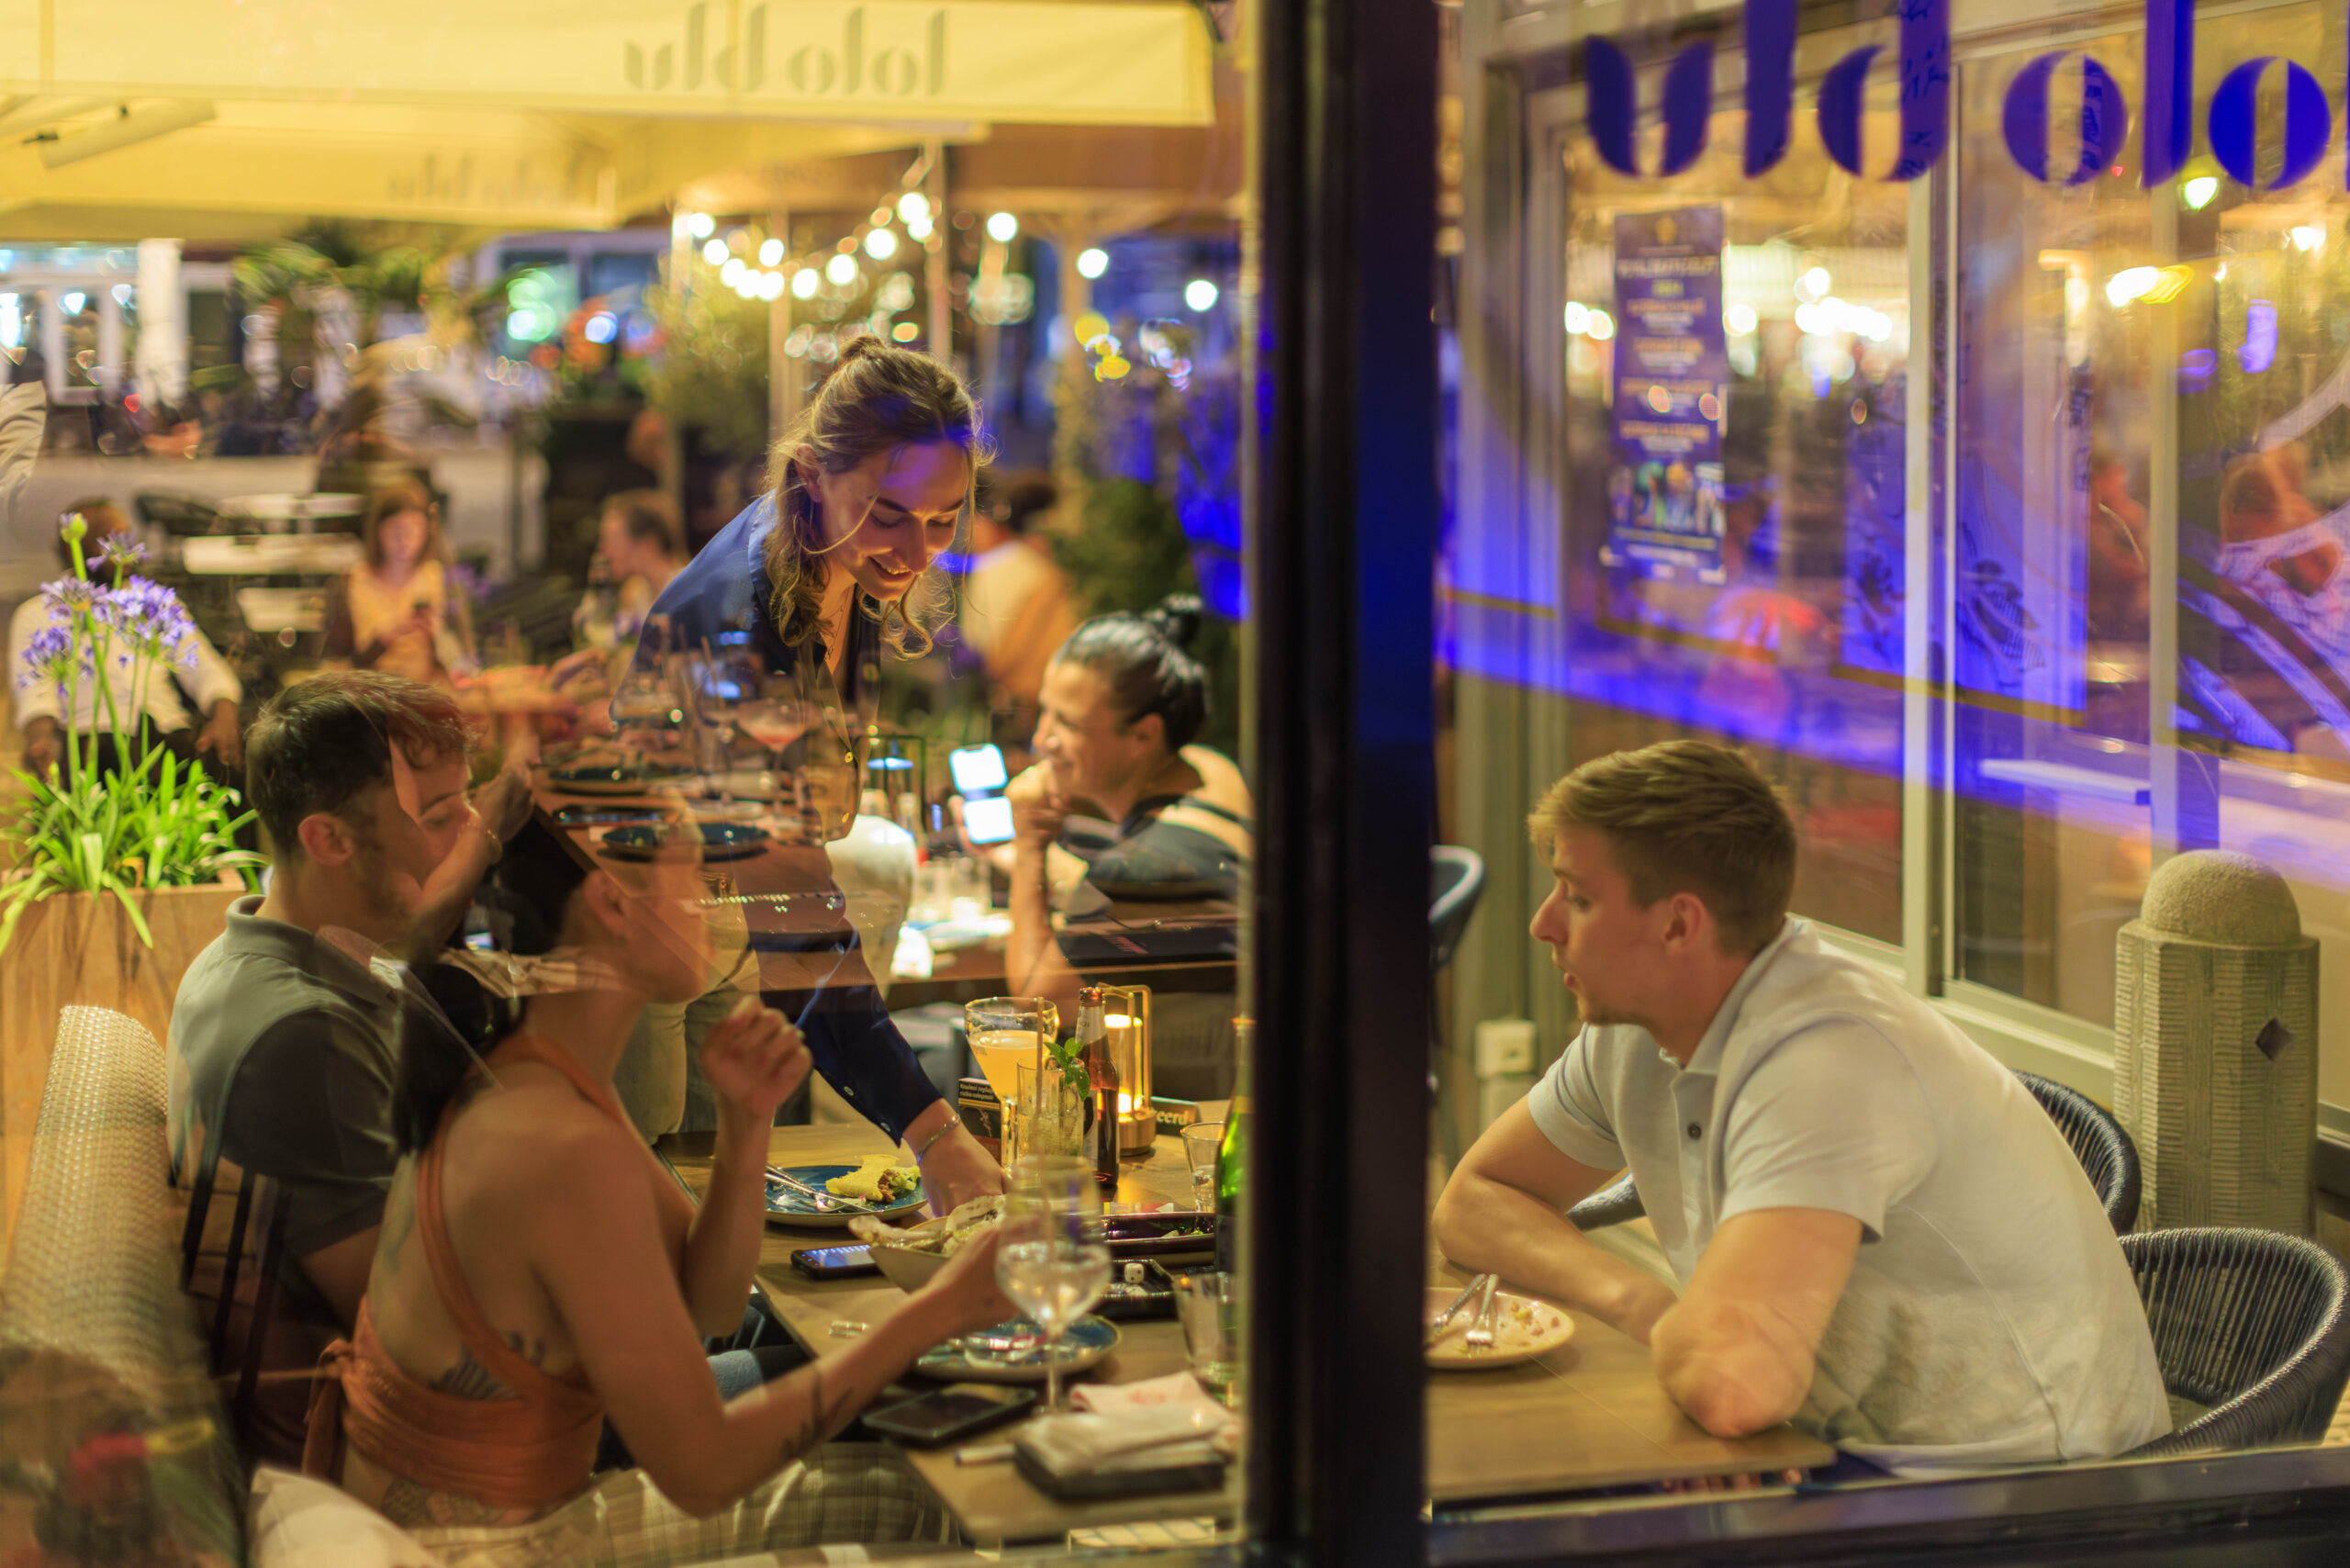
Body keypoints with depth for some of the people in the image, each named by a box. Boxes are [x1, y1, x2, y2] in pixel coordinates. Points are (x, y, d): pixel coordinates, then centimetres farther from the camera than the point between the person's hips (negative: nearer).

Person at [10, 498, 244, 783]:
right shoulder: (37, 614, 16)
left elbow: (207, 671, 15)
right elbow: (35, 696, 0)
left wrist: (224, 718, -9)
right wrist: (39, 740, -24)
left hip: (171, 732, 3)